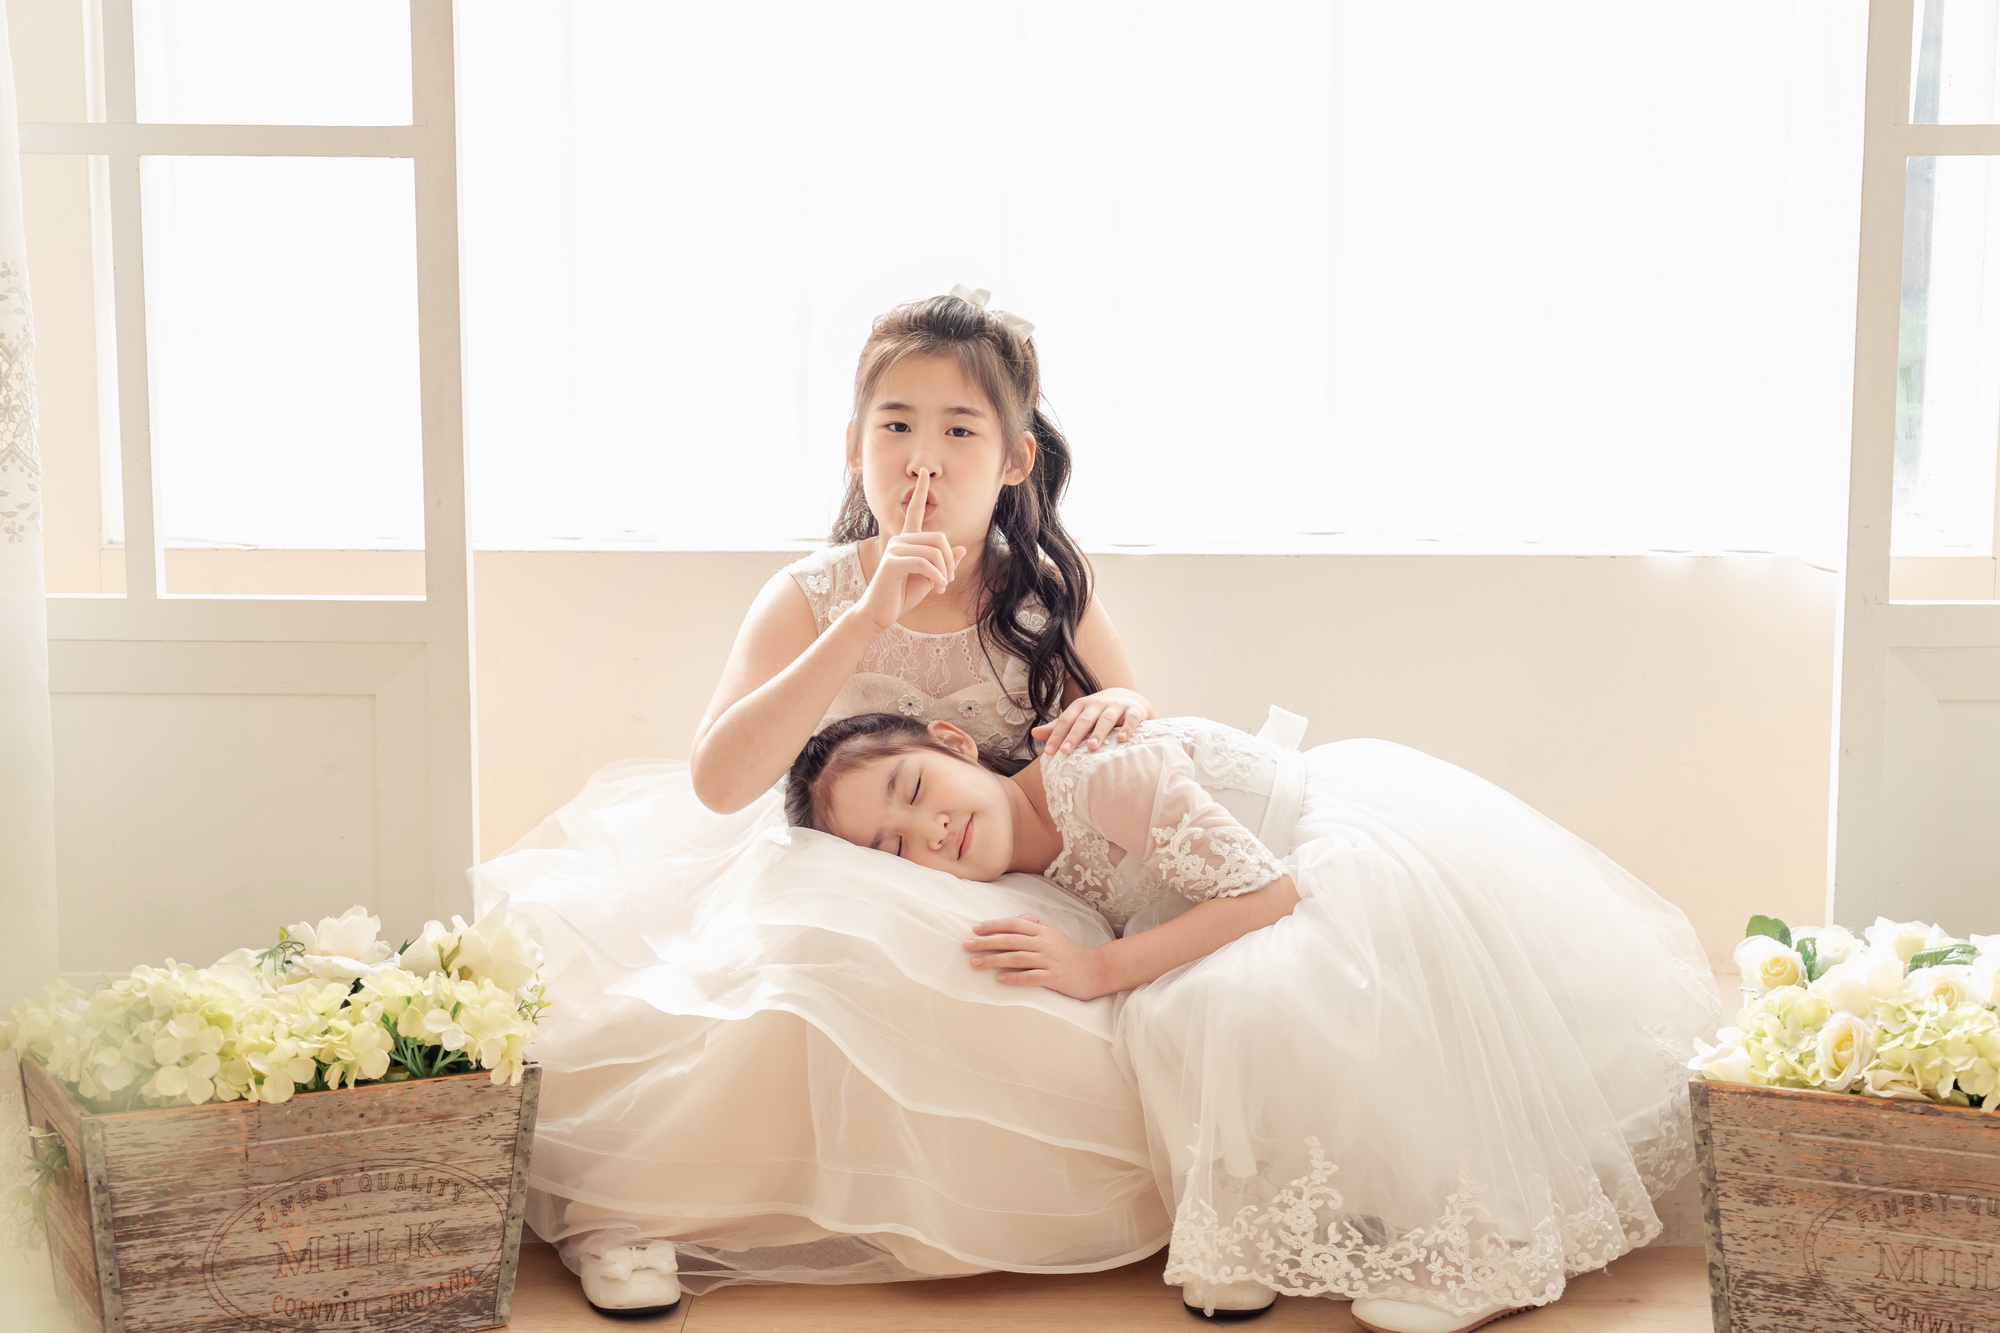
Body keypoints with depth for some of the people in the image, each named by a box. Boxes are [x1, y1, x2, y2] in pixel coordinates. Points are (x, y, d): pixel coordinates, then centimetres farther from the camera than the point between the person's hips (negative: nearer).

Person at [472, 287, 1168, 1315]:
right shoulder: (811, 599, -5)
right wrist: (868, 621, -27)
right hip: (829, 891, -2)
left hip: (994, 909, 2)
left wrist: (1124, 712, -19)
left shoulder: (1052, 596, -2)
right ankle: (628, 1204, -15)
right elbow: (719, 781, -20)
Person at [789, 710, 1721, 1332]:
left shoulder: (1095, 774, -24)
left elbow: (1267, 892, -25)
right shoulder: (1041, 867, 2)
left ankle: (1477, 1245, -15)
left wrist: (1103, 970, -27)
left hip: (1375, 831, -9)